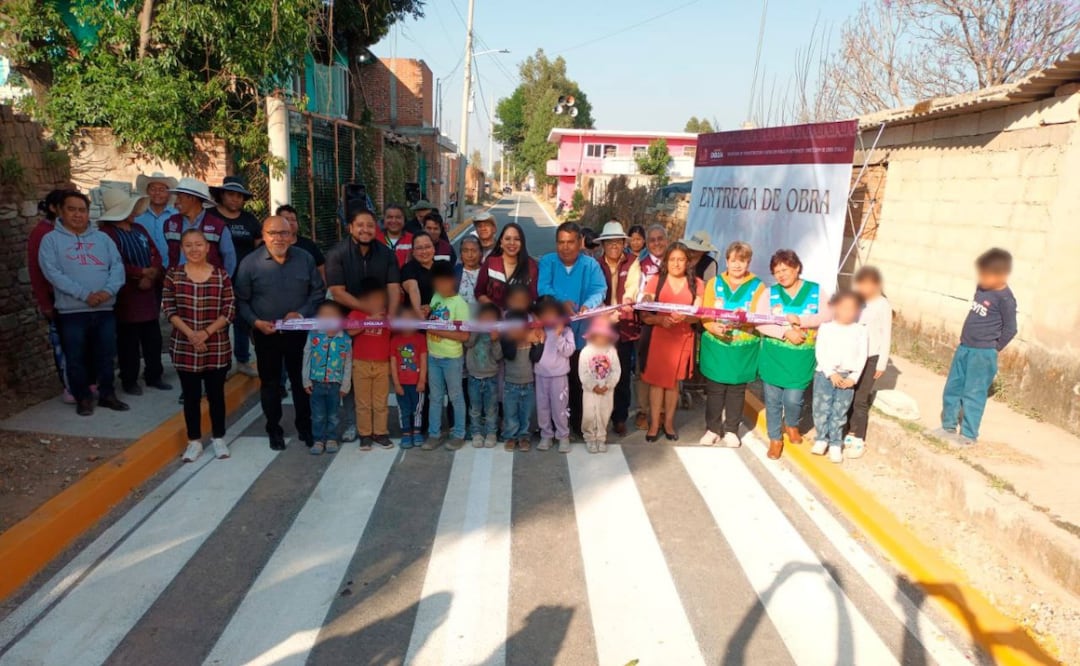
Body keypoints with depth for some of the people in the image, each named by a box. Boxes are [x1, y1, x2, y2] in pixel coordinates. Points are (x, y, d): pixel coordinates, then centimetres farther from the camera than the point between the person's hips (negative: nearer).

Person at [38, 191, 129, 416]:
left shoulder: (102, 238, 11)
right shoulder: (51, 240, 1)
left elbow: (117, 266, 1)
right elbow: (53, 273, -11)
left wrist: (108, 290, -17)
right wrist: (84, 294, -20)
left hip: (105, 309, 3)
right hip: (71, 311, -3)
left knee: (106, 355, 9)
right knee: (76, 358, 5)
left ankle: (107, 394, 22)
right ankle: (83, 398, 18)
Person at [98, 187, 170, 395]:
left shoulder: (139, 229, 14)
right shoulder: (107, 232, -10)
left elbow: (156, 255, 8)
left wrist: (152, 276, -10)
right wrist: (142, 272, -10)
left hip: (149, 291, 7)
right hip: (126, 295, -7)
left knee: (153, 337, 11)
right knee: (129, 340, 3)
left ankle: (154, 376, 23)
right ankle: (129, 380, 14)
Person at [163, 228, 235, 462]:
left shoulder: (221, 275, -2)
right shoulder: (173, 274, 0)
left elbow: (229, 310, -4)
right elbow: (168, 309, -2)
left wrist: (207, 332, -15)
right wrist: (190, 333, -14)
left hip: (217, 347, 0)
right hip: (184, 347, 1)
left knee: (216, 394, 9)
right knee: (191, 395, 10)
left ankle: (218, 438, 24)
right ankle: (194, 441, 22)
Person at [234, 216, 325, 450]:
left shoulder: (305, 259, -2)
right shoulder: (250, 262, -7)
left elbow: (318, 291, 2)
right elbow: (241, 300, -3)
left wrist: (302, 313, -11)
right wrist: (256, 322, -15)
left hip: (299, 331, 1)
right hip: (266, 334, -1)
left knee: (302, 380, 10)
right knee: (270, 383, 11)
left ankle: (305, 427, 25)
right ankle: (274, 430, 26)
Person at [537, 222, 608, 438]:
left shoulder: (591, 264, 4)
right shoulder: (547, 262, 3)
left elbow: (599, 290, -8)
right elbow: (543, 288, -12)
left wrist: (588, 305, -30)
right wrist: (562, 302, -29)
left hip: (580, 334, 0)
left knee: (579, 380, 7)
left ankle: (578, 423, 23)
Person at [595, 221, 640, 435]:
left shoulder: (633, 263, 2)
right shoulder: (596, 264, 6)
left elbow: (632, 287, -13)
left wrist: (627, 301, -34)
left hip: (625, 327, -1)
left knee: (622, 375, 4)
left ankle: (620, 418, 17)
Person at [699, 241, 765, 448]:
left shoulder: (758, 286, -1)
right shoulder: (714, 283, 3)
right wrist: (713, 327, -25)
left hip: (743, 348, 0)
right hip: (716, 345, 1)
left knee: (737, 390, 10)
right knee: (714, 389, 7)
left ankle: (731, 430, 24)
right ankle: (713, 429, 21)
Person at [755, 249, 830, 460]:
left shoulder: (816, 291, -1)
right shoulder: (770, 293, -2)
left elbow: (827, 316, -13)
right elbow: (760, 323, -12)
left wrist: (801, 320, -24)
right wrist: (786, 332, -21)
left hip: (801, 358, -1)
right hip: (773, 356, 1)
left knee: (793, 399, 1)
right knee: (772, 400, 8)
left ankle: (791, 425, 36)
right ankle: (775, 438, 27)